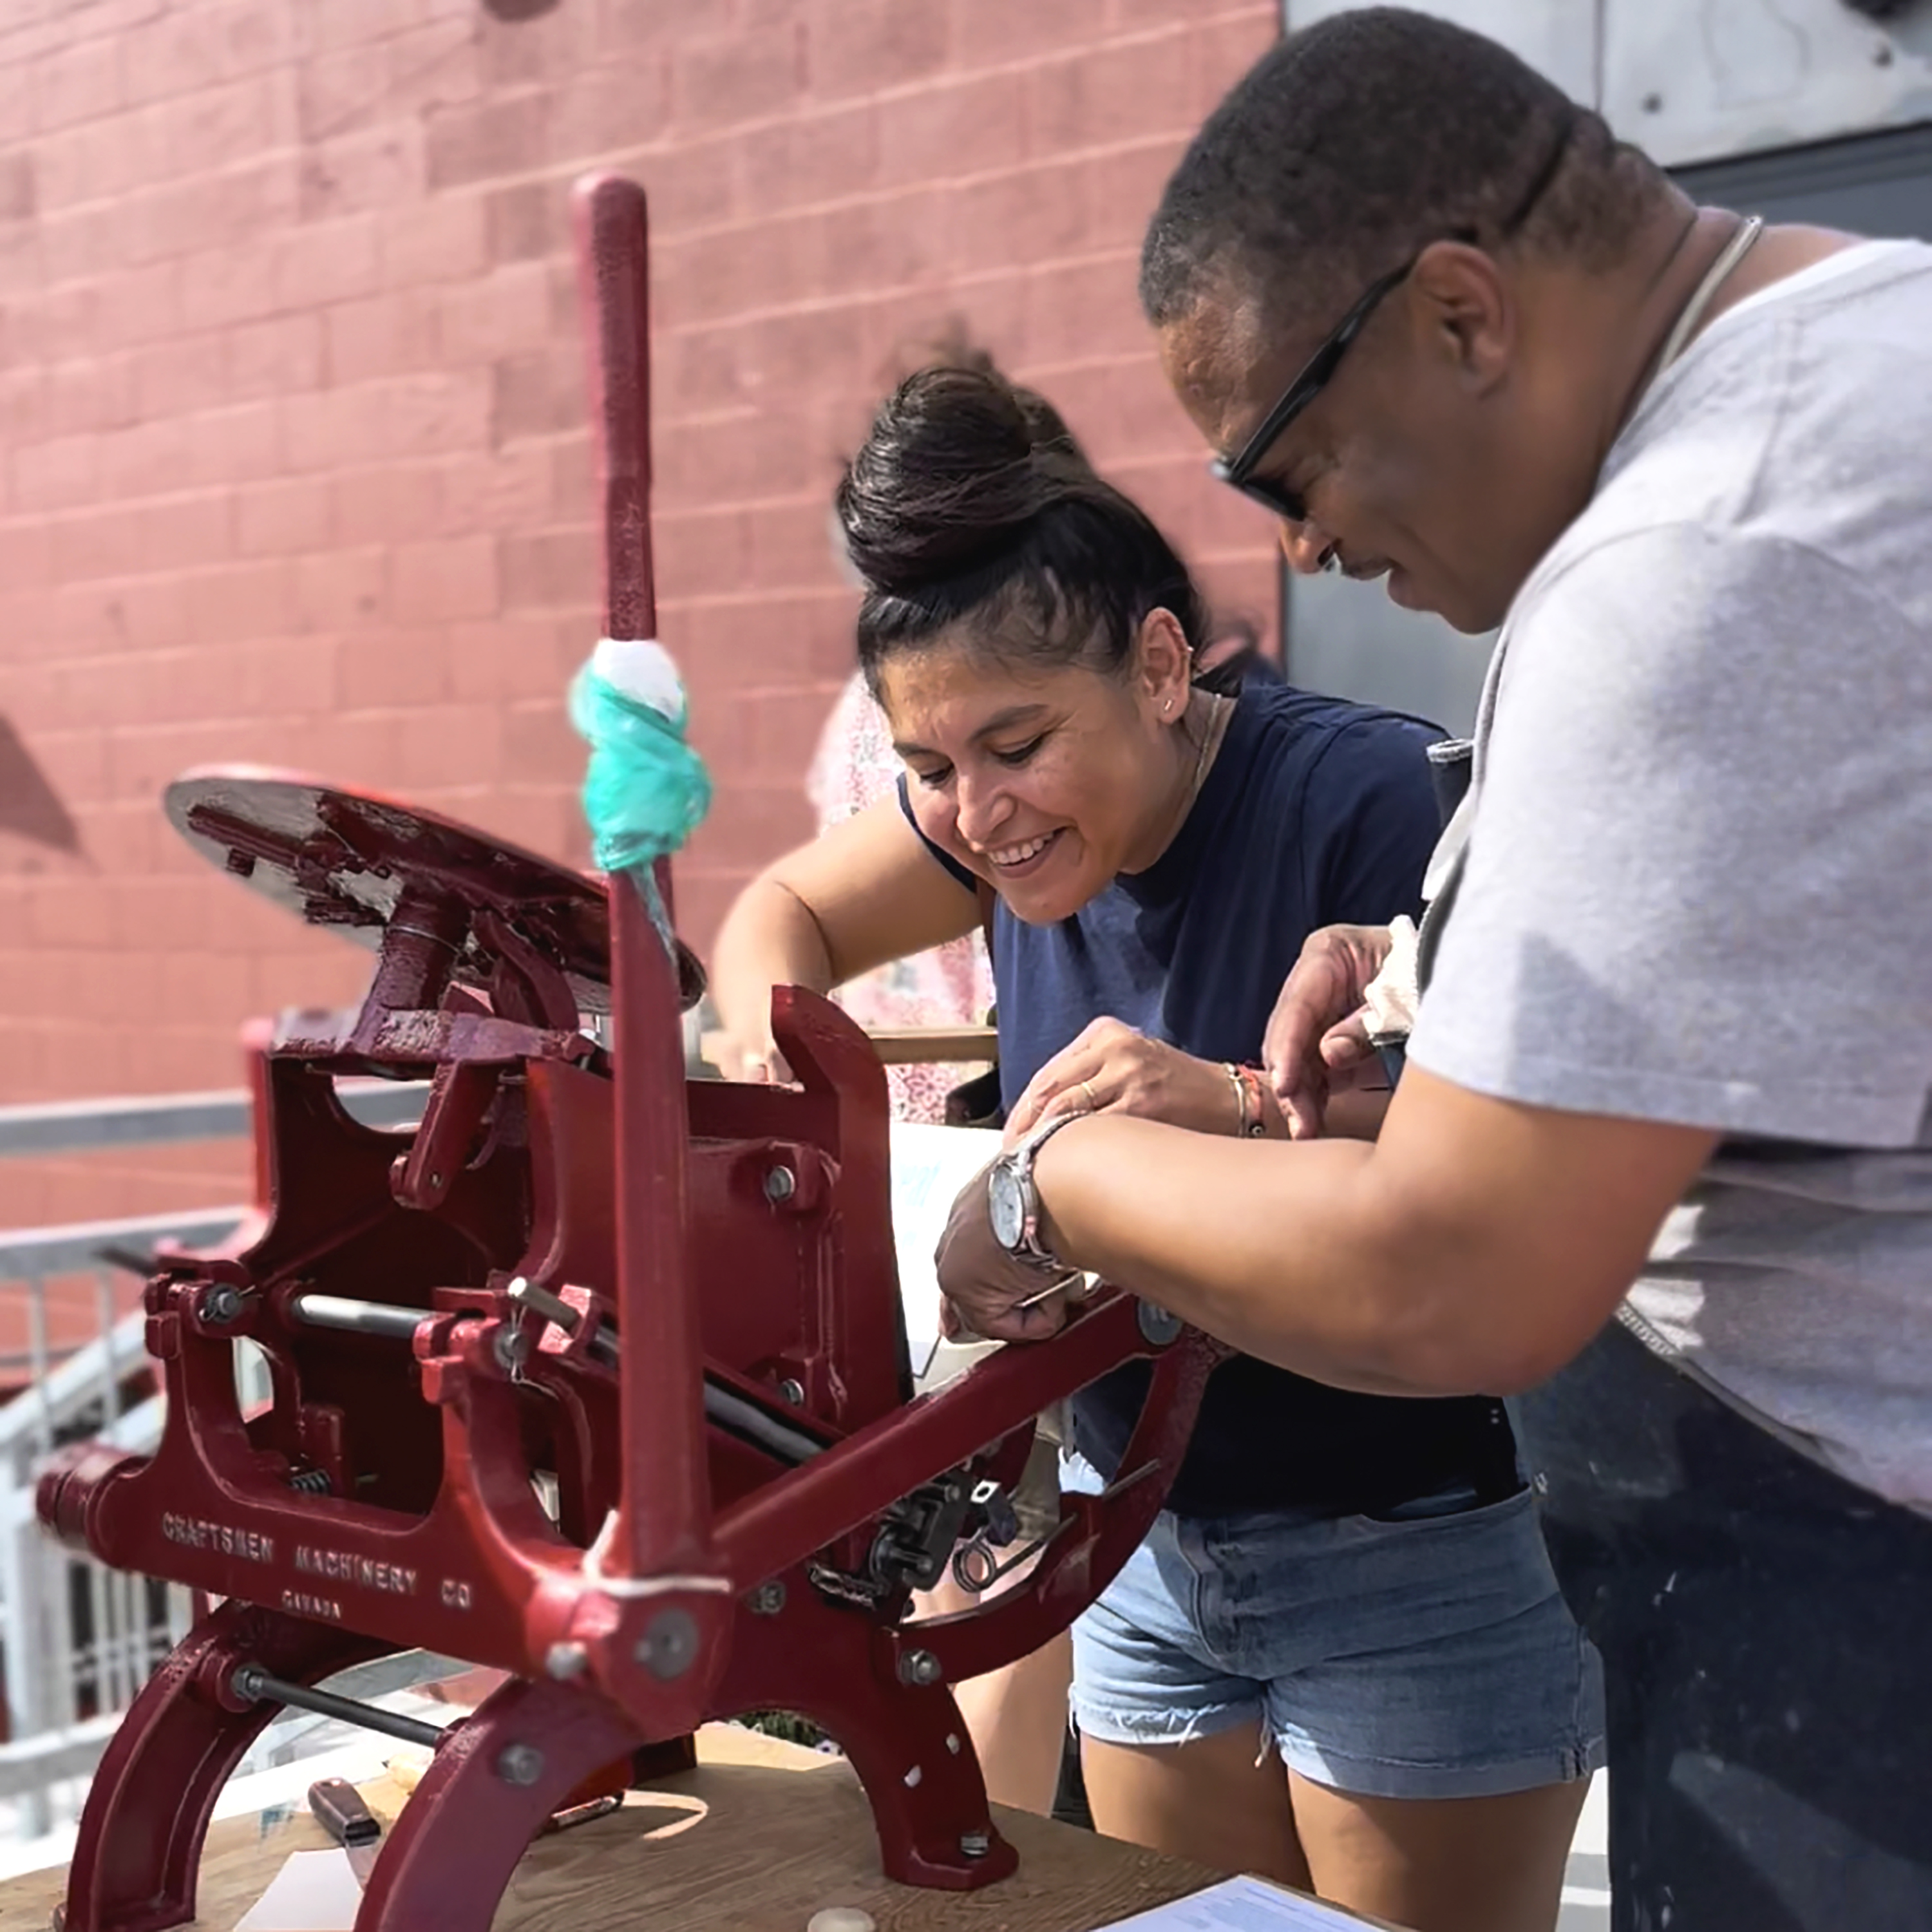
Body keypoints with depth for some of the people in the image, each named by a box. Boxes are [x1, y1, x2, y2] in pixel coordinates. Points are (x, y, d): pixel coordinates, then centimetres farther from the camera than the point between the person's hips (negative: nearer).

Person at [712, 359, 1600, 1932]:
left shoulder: (1368, 801, -23)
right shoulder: (1010, 806, -3)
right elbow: (784, 912, 13)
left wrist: (1248, 1104, -41)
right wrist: (769, 1064, -7)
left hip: (1415, 1565, -6)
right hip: (1148, 1546, 6)